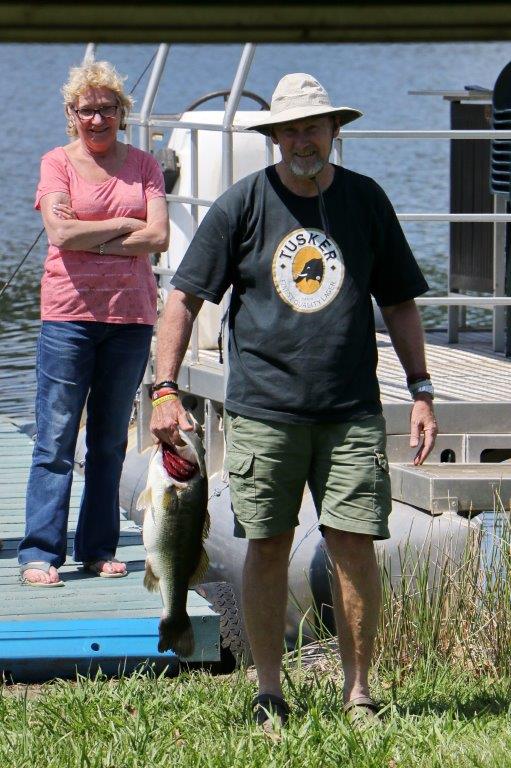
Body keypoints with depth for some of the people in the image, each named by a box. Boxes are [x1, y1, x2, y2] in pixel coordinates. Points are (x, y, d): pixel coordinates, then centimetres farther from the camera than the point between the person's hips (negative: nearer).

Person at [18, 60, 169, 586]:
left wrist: (89, 238, -9)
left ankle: (98, 549, 14)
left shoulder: (141, 165, 9)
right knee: (55, 439, -5)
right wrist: (125, 225, -5)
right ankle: (39, 553, -5)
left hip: (131, 314, 3)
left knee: (110, 441, 8)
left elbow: (159, 236, -4)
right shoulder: (57, 163, 2)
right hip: (70, 313, -3)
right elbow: (62, 235, -12)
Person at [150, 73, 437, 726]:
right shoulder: (242, 205, 2)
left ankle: (357, 691, 5)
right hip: (262, 408, -1)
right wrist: (165, 388, -6)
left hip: (351, 410, 1)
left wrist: (420, 391, 9)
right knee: (267, 546, 3)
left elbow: (398, 303, 15)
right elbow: (184, 299, 3)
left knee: (354, 544, -4)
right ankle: (268, 692, 13)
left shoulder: (366, 201, 8)